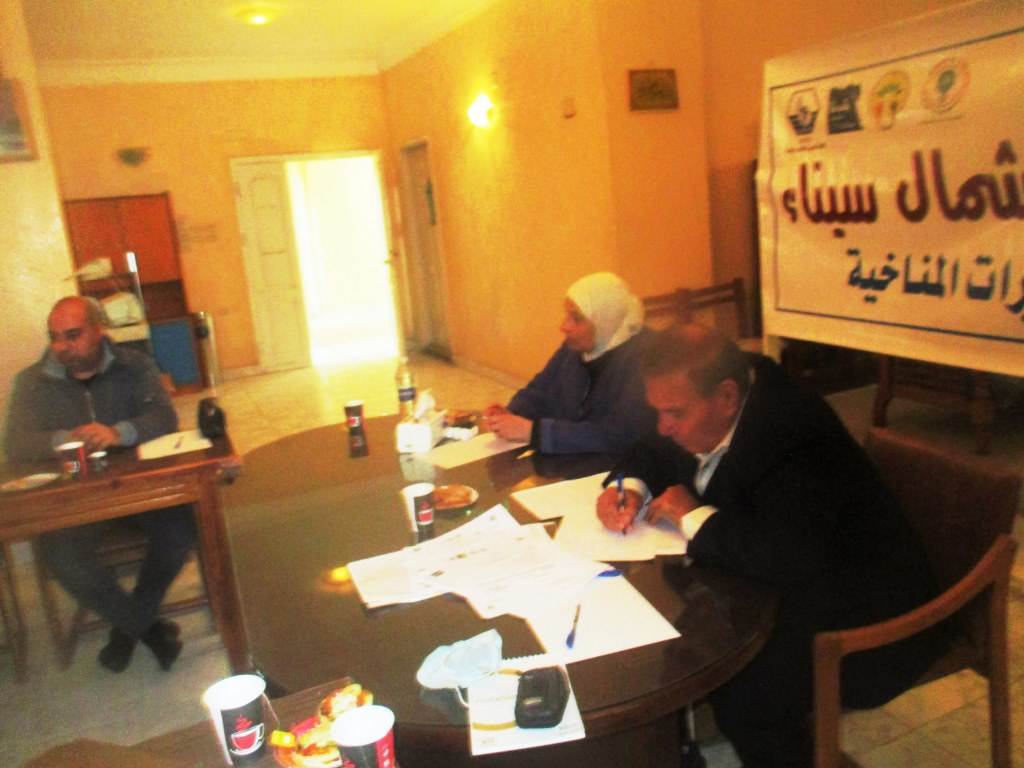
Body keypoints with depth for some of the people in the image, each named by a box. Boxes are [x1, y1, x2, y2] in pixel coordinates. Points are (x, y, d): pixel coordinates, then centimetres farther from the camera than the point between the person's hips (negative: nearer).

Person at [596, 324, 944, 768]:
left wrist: (693, 516, -25)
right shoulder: (707, 414, -4)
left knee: (742, 694, -28)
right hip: (773, 585, 8)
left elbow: (788, 558, -39)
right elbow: (654, 456, 14)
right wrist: (630, 488, -8)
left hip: (860, 621, -8)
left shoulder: (791, 434, -29)